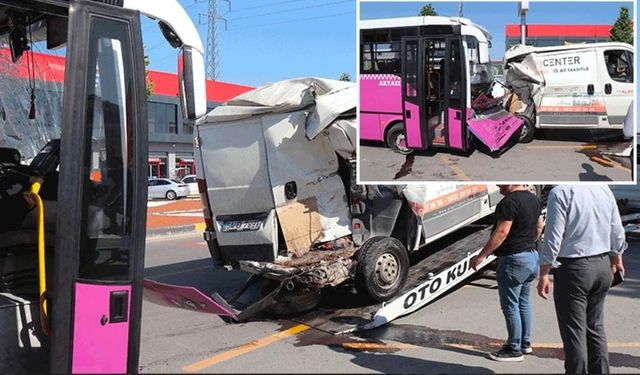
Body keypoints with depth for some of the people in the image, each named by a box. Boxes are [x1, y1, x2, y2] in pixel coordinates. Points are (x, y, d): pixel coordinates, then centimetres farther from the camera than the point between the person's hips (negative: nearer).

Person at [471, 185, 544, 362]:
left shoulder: (510, 201, -20)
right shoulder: (533, 198, 10)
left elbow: (501, 232, -24)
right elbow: (539, 226, 21)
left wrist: (481, 256, -21)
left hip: (514, 259, -10)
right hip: (531, 256, 10)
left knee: (510, 305, -1)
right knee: (523, 302, 19)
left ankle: (514, 350, 6)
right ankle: (525, 343, 28)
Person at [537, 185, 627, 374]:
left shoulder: (560, 192, -16)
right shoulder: (604, 188, 4)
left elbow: (553, 238, -17)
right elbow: (617, 232, 11)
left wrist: (543, 275, -9)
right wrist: (617, 259, 27)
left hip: (573, 268, -6)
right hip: (602, 266, 7)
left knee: (574, 331, 3)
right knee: (596, 327, 18)